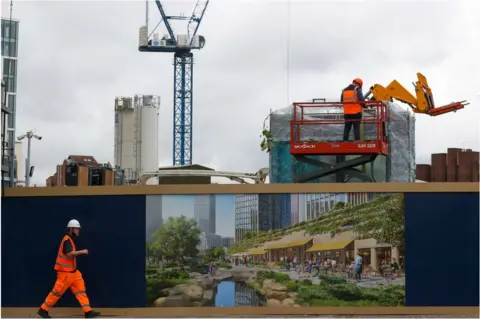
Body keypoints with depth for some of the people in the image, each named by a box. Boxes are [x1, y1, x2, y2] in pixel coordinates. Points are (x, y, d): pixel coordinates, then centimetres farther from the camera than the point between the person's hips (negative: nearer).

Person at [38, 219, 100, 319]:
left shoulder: (70, 239, 14)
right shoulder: (67, 240, -16)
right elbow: (69, 254, -28)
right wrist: (82, 252, -24)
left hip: (72, 271, 10)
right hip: (65, 271, -10)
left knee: (80, 289, 4)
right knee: (58, 291, -2)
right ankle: (43, 309, 10)